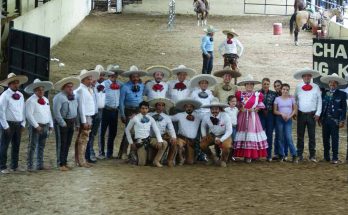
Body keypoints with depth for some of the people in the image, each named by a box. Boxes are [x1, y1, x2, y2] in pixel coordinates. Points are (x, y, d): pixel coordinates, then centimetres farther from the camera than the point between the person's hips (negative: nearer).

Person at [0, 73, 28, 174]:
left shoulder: (20, 95, 9)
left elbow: (23, 110, 14)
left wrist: (23, 124, 7)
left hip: (18, 124, 6)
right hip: (8, 124, -6)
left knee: (16, 146, 13)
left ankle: (14, 166, 23)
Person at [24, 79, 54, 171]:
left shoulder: (46, 100, 14)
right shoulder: (31, 101, -10)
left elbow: (49, 113, 20)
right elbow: (29, 115, -16)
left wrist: (51, 125, 13)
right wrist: (36, 126, -18)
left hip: (45, 126, 7)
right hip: (36, 126, -7)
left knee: (41, 146, 13)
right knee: (32, 146, -5)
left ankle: (40, 165, 20)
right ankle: (29, 166, -3)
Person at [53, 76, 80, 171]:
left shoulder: (73, 97, 14)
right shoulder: (59, 97, -12)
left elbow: (76, 110, 18)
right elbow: (56, 111, -17)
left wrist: (76, 122, 10)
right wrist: (63, 123, -18)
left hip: (71, 123, 8)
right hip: (62, 123, -8)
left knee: (67, 144, 12)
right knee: (61, 144, -4)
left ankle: (65, 162, 21)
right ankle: (61, 164, -1)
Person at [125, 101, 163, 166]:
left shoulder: (151, 119, 5)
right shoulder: (135, 118, -3)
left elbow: (156, 130, -3)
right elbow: (127, 130, 6)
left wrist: (160, 141, -20)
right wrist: (131, 143, 1)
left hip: (149, 140, 5)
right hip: (140, 141, -5)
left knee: (164, 144, -18)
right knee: (142, 163, -16)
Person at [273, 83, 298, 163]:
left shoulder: (291, 98, 4)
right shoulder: (277, 99, 3)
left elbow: (295, 109, 6)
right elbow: (274, 111, 2)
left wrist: (289, 116, -9)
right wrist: (281, 113, -14)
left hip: (288, 120, -1)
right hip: (279, 119, 1)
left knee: (289, 138, -9)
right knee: (281, 138, 3)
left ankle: (294, 155, -4)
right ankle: (282, 155, 10)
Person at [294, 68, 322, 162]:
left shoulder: (315, 87, 3)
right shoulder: (298, 87, 6)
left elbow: (319, 101, 3)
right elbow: (295, 100, 11)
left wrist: (318, 113, -4)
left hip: (312, 115, -1)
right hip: (301, 114, 1)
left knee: (312, 136, 2)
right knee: (300, 136, 5)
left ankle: (312, 155, 6)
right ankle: (299, 155, 11)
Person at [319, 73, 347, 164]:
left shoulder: (342, 94, 1)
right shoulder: (324, 93, 10)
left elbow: (344, 108, -1)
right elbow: (321, 105, 13)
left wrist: (342, 121, -7)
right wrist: (320, 118, 8)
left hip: (335, 120, -4)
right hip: (325, 119, 4)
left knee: (335, 139, -2)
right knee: (325, 139, 9)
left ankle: (335, 158, 1)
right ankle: (326, 156, 19)